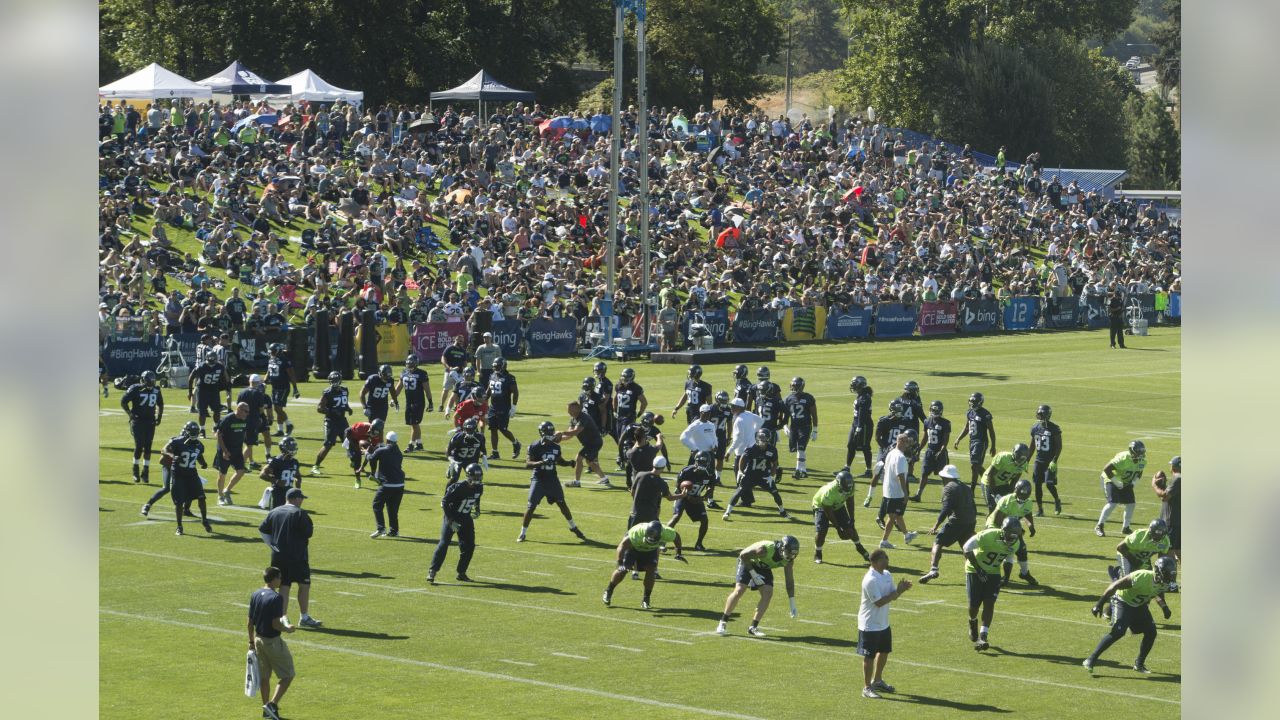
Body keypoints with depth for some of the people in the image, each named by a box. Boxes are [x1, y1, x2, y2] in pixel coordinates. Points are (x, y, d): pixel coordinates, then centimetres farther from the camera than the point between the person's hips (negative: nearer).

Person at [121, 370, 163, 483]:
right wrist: (130, 414, -9)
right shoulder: (135, 389, -10)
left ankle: (145, 473, 11)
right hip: (138, 421, -4)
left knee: (148, 447, 3)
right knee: (139, 446, -9)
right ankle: (135, 471, 8)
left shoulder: (156, 390, 4)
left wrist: (159, 417, 10)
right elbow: (123, 401, -5)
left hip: (150, 422, 4)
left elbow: (160, 404, 21)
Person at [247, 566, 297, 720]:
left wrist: (251, 641, 17)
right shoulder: (276, 597, -20)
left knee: (264, 677, 18)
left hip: (258, 639, 8)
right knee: (287, 675, 3)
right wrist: (288, 629, -5)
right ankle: (273, 703, -10)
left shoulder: (255, 595, 3)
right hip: (273, 641, -8)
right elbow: (275, 624, -23)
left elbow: (250, 622, 8)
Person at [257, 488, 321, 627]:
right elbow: (308, 533, -13)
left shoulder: (274, 513, 8)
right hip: (297, 556, -6)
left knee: (284, 586, 9)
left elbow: (262, 530, 8)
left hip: (278, 556, 6)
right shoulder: (299, 513, -11)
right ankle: (304, 618, 7)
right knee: (304, 584, 5)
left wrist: (272, 545, 9)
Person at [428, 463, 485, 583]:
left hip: (466, 519, 6)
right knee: (444, 544, -13)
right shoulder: (459, 488, -24)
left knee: (469, 546, 4)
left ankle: (461, 573, 18)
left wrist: (477, 510, 4)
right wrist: (451, 521, -21)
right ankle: (431, 572, -12)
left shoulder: (479, 488, -4)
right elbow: (445, 502, -19)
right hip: (452, 517, -6)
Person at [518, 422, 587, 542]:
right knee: (531, 506, -5)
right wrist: (541, 462, -31)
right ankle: (522, 533, 4)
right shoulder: (535, 447, -11)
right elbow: (527, 464, -17)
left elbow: (560, 461, 19)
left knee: (562, 504, 7)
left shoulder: (555, 447, 4)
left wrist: (570, 463, -1)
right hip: (538, 479, -4)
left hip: (552, 479, 4)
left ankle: (573, 527, 24)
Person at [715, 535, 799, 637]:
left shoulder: (788, 560, -18)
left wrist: (793, 606, -6)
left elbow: (790, 581, -8)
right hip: (748, 562, -5)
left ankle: (753, 627, -3)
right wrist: (753, 574, -23)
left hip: (763, 567, 5)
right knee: (739, 591, -19)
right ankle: (723, 623, -7)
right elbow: (743, 555, -25)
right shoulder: (765, 549, -37)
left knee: (768, 594, -12)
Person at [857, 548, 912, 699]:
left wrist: (901, 589, -13)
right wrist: (897, 591, -22)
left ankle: (877, 681, 38)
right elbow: (879, 602, -25)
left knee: (884, 652, 20)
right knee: (869, 656, 0)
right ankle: (867, 688, 10)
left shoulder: (887, 575, 4)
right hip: (870, 625, -9)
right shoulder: (870, 580, -24)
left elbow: (893, 596, 8)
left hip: (883, 623, 9)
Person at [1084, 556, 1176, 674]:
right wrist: (1099, 604, -26)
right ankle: (1090, 660, -16)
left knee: (1151, 632, 0)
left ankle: (1139, 664, 18)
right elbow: (1115, 586, -28)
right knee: (1117, 632, -22)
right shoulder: (1142, 578, -35)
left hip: (1139, 605, 7)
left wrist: (1164, 607, -6)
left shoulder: (1164, 582, -12)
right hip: (1123, 601, -7)